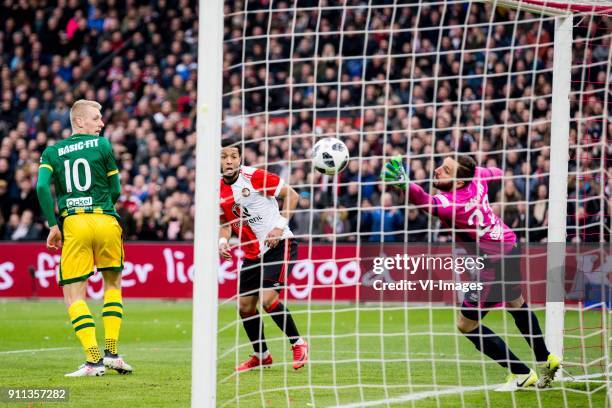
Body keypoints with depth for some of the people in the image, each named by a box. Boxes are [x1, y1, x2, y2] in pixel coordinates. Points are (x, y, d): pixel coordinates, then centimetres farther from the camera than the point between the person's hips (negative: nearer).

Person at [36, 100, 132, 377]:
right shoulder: (102, 145, 5)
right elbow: (116, 190, 6)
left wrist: (53, 225, -1)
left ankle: (94, 359, -10)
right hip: (106, 221, 0)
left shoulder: (51, 152, 10)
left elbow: (42, 187, -6)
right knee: (113, 283, 20)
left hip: (73, 222, 0)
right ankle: (111, 352, 11)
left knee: (73, 295, 3)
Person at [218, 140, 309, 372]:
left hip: (279, 244, -7)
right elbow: (226, 223, 14)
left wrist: (280, 226, -16)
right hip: (252, 254, 7)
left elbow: (292, 195, -9)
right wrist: (222, 242, -7)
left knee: (268, 299, -20)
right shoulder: (217, 190, 1)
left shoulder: (255, 177, -15)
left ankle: (298, 344, -1)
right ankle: (261, 356, 27)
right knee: (245, 307, 6)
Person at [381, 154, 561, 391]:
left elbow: (425, 201, -55)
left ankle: (521, 374, 13)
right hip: (510, 246, 9)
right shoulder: (477, 177, -10)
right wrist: (497, 173, 38)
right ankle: (545, 360, 49)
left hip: (494, 265, -9)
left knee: (466, 325, 4)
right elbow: (496, 173, 14)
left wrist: (404, 183, -73)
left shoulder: (451, 204, -33)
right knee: (516, 305, 33)